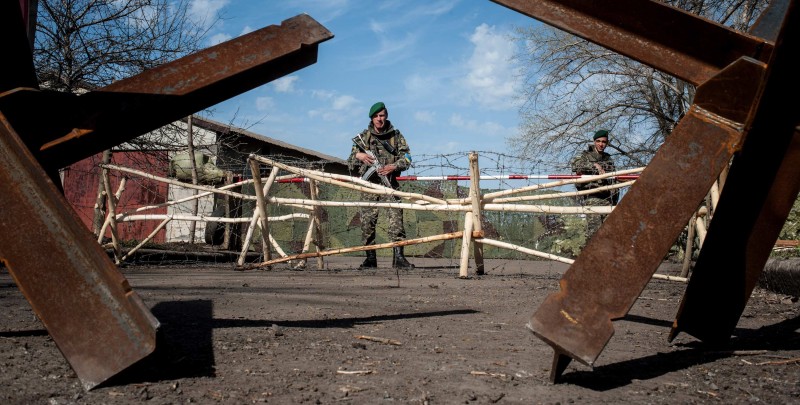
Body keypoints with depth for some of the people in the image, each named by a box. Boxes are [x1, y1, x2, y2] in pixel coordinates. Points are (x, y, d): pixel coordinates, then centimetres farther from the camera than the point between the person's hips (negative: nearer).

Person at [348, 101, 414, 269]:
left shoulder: (396, 135, 10)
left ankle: (398, 256, -11)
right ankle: (370, 258, 7)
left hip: (390, 182, -1)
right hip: (369, 182, 1)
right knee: (367, 220, -1)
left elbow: (406, 157, 5)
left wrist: (394, 166, -14)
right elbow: (350, 164, 11)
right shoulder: (363, 136, 11)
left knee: (396, 217, -12)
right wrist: (357, 155, -12)